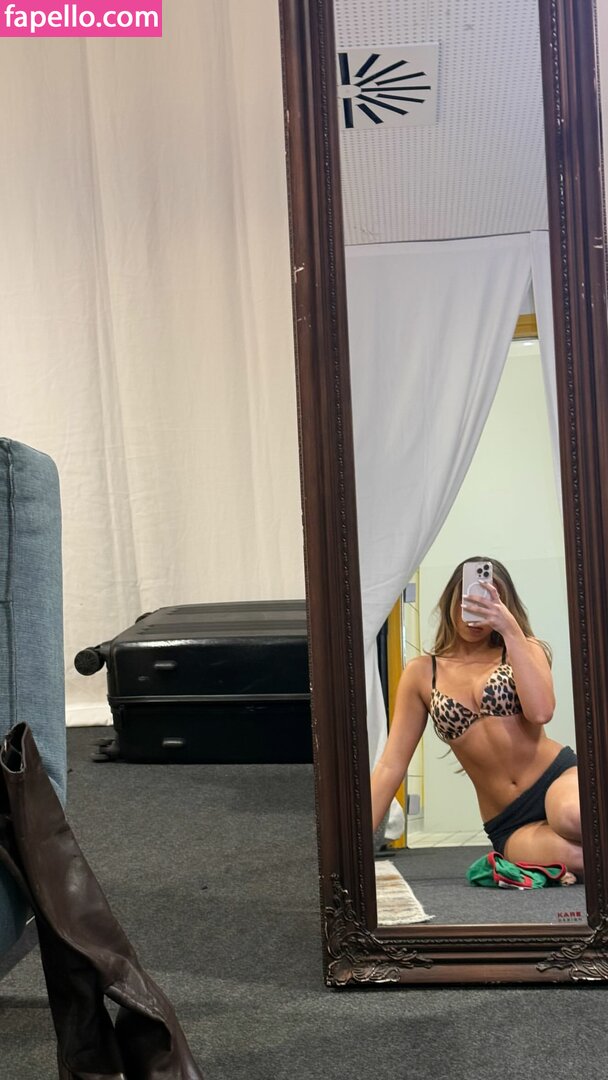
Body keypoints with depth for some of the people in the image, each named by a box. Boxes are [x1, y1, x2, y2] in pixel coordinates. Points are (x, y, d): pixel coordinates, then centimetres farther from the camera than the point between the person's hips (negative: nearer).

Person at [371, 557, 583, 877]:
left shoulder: (523, 650, 6)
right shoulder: (421, 673, 7)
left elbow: (540, 712, -16)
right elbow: (390, 766, 5)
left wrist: (510, 630, -17)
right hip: (510, 825, 1)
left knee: (572, 817, -40)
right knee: (570, 855, -35)